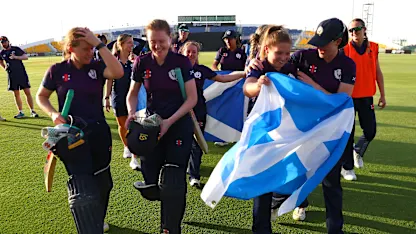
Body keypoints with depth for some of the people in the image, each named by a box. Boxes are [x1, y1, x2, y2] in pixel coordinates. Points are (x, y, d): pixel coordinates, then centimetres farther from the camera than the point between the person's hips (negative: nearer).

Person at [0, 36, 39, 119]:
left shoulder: (16, 49, -1)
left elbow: (26, 57, -9)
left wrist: (16, 57, -21)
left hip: (22, 73, -3)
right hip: (12, 76, 3)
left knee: (28, 92, -3)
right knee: (16, 94, 5)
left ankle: (32, 111, 3)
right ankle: (21, 112, 12)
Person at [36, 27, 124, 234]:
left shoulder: (96, 67, -3)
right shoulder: (57, 70, -4)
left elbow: (118, 73, -24)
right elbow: (41, 96, 8)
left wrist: (99, 44, -23)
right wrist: (53, 114, -12)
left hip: (99, 132, 3)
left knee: (101, 183, 17)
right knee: (83, 191, -11)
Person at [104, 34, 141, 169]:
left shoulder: (134, 59, -1)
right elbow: (109, 80, 4)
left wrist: (135, 62, -23)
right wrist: (107, 97, 3)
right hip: (119, 97, 1)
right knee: (122, 125, 14)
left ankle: (134, 159, -2)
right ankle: (127, 148, 41)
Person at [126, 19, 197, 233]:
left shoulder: (182, 62, -11)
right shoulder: (142, 63, -3)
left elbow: (192, 98, -11)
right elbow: (133, 93, 8)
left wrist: (169, 121, -20)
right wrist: (132, 113, -13)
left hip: (179, 125, -3)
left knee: (174, 181, -1)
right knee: (152, 178, 9)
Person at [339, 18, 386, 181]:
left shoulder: (373, 48, 4)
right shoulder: (345, 50, -7)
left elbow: (377, 72, 10)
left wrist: (382, 95, 10)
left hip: (366, 97, 3)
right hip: (348, 98, -3)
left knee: (370, 132, 7)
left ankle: (358, 151, 39)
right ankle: (347, 168, 19)